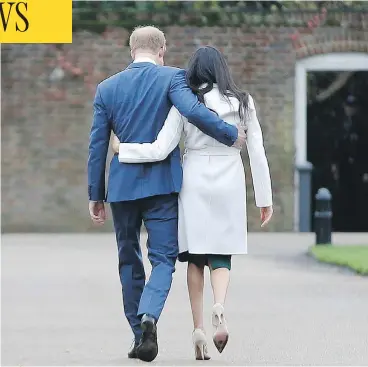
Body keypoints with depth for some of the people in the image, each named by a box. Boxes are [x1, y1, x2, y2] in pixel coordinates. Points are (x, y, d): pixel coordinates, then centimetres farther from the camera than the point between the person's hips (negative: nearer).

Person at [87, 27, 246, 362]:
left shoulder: (107, 88, 6)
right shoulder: (171, 77, -4)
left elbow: (97, 145, 6)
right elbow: (194, 111, -22)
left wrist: (95, 195, 10)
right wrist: (231, 135, -8)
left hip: (123, 185, 3)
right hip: (162, 184, -3)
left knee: (129, 261, 15)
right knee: (163, 259, 0)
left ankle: (140, 336, 16)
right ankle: (149, 316, -27)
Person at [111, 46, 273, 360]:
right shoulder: (243, 102, 1)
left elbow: (160, 151, -10)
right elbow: (257, 153, 1)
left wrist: (122, 148, 4)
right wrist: (265, 198, 8)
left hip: (195, 183, -1)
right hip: (230, 185, 1)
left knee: (196, 257, 11)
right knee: (220, 257, 8)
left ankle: (199, 329, 4)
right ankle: (220, 307, -22)